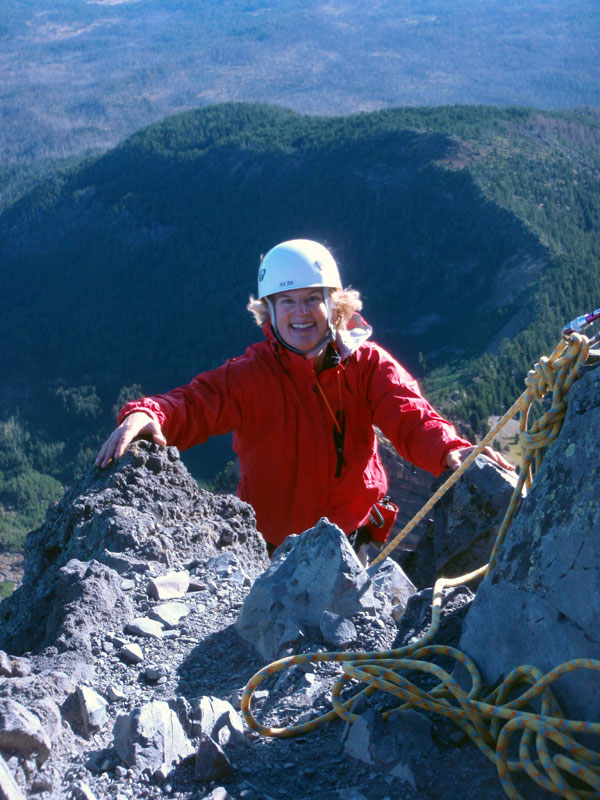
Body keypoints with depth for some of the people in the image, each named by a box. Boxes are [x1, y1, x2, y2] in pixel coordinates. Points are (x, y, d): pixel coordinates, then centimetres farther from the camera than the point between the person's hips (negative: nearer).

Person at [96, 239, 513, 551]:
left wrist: (451, 451, -42)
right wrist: (145, 415, -48)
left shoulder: (367, 363, -5)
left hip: (351, 539, 1)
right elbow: (193, 405, -24)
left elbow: (409, 416, -19)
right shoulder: (252, 375, -11)